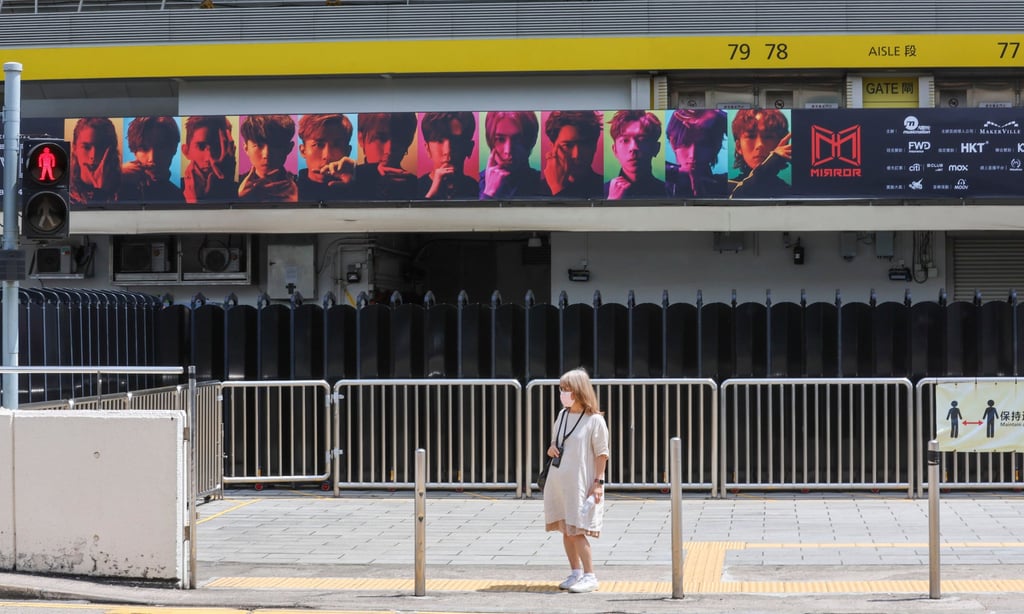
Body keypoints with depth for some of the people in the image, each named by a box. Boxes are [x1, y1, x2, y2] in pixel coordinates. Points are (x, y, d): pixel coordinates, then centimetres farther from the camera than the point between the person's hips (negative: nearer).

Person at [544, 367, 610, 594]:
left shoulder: (595, 420, -10)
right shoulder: (562, 415, 11)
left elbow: (601, 454, -9)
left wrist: (598, 482, -14)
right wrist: (551, 450, 0)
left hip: (580, 483, -7)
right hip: (558, 482, 7)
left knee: (577, 530, -9)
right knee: (565, 530, 10)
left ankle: (589, 576, -2)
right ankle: (575, 572, 19)